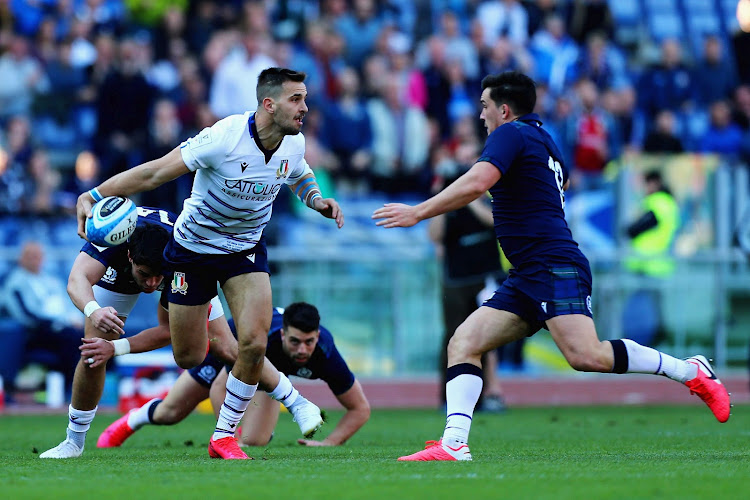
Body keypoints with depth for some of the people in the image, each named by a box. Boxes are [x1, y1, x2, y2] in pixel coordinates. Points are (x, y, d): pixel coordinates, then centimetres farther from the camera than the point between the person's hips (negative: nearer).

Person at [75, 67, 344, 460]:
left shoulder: (294, 144, -10)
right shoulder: (224, 137, -29)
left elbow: (300, 174, 16)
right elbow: (155, 173, -25)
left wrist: (316, 200, -6)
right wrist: (93, 196, -30)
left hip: (246, 249, 3)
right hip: (194, 247, -3)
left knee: (253, 342, -18)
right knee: (189, 358, 5)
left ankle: (224, 435, -1)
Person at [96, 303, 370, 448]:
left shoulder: (325, 355, -39)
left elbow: (360, 408, -26)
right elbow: (219, 388, -38)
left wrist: (329, 444, -35)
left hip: (271, 370, 2)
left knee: (254, 441, -17)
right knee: (170, 413, 10)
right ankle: (130, 421, 45)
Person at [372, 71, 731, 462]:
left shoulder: (512, 134, -4)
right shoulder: (544, 141, 23)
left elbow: (476, 183, -20)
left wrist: (417, 212, -16)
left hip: (556, 268, -10)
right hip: (527, 279, 10)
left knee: (586, 356, -24)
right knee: (463, 343, -1)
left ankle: (691, 372, -10)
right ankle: (454, 444, -14)